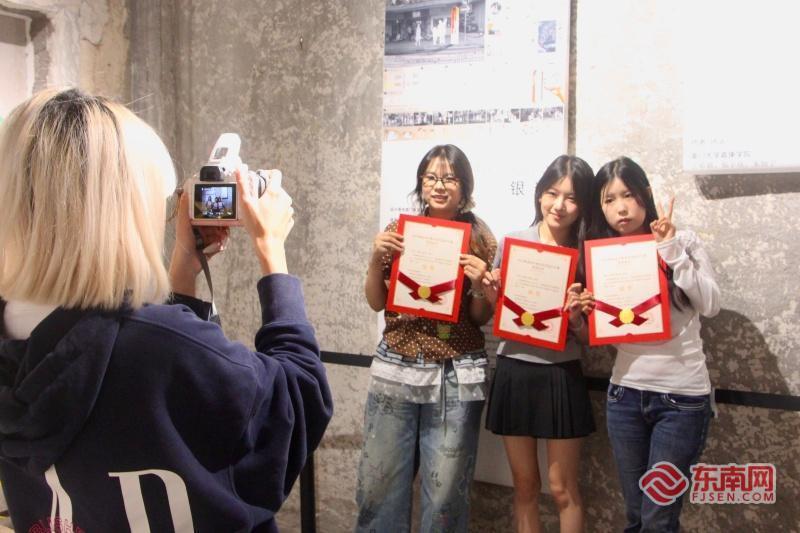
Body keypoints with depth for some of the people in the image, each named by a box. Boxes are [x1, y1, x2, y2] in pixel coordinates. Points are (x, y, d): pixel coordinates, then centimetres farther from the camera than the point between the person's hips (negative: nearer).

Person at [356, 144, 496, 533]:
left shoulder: (480, 239, 0)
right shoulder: (398, 230, 4)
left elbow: (482, 318, 3)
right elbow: (376, 302, 7)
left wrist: (479, 286, -16)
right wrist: (376, 259, -9)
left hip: (456, 375, -1)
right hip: (395, 369, 2)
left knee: (445, 489, 7)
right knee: (378, 481, 7)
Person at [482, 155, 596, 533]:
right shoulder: (510, 244, -2)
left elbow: (589, 338, 0)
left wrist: (575, 317, -20)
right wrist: (491, 293, -14)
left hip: (562, 377, -1)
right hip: (513, 373, 2)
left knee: (562, 489, 8)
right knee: (524, 485, 15)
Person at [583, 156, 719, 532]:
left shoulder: (683, 241, -4)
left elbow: (711, 305, -16)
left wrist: (671, 249, -18)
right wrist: (589, 312, -12)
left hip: (682, 397, -3)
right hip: (624, 394, 4)